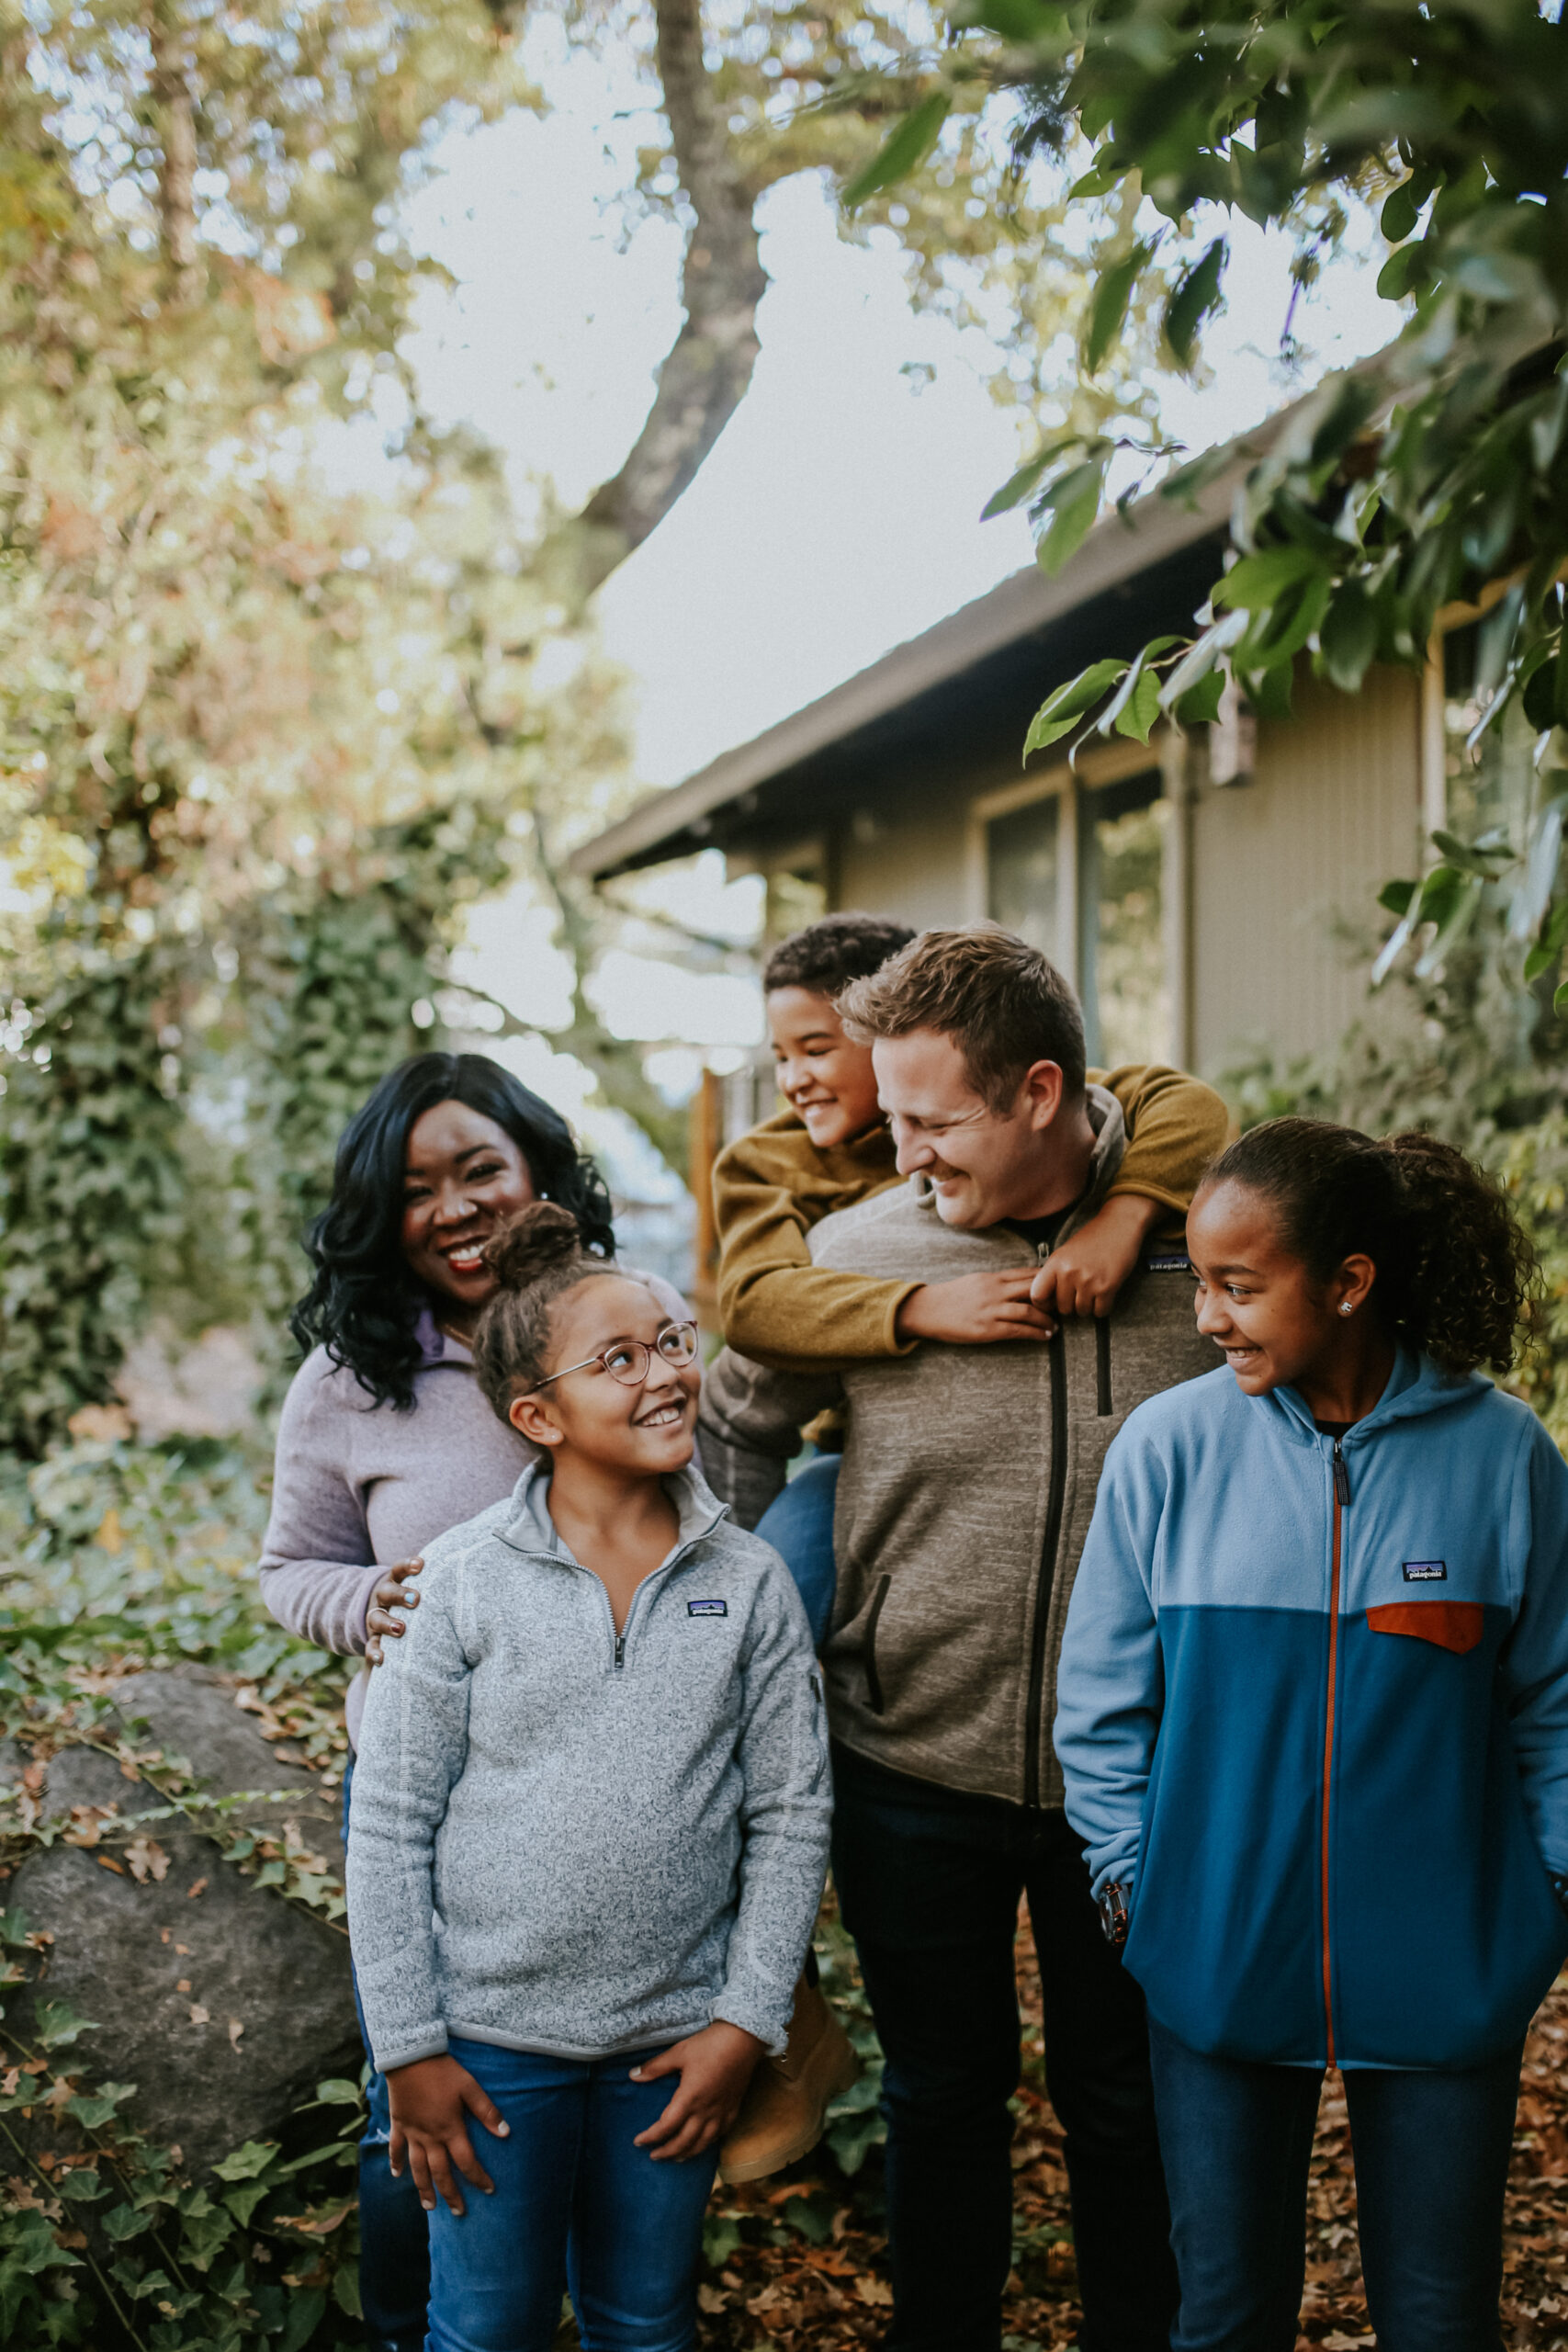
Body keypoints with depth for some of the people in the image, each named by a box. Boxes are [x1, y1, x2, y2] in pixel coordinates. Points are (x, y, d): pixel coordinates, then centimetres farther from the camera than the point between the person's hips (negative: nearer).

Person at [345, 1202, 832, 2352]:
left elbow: (791, 1816, 0)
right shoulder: (467, 1581, -9)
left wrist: (745, 2023, -4)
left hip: (674, 2041, 2)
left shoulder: (751, 1584, -3)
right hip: (492, 2034, -1)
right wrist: (410, 2045, -6)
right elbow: (391, 1827, -5)